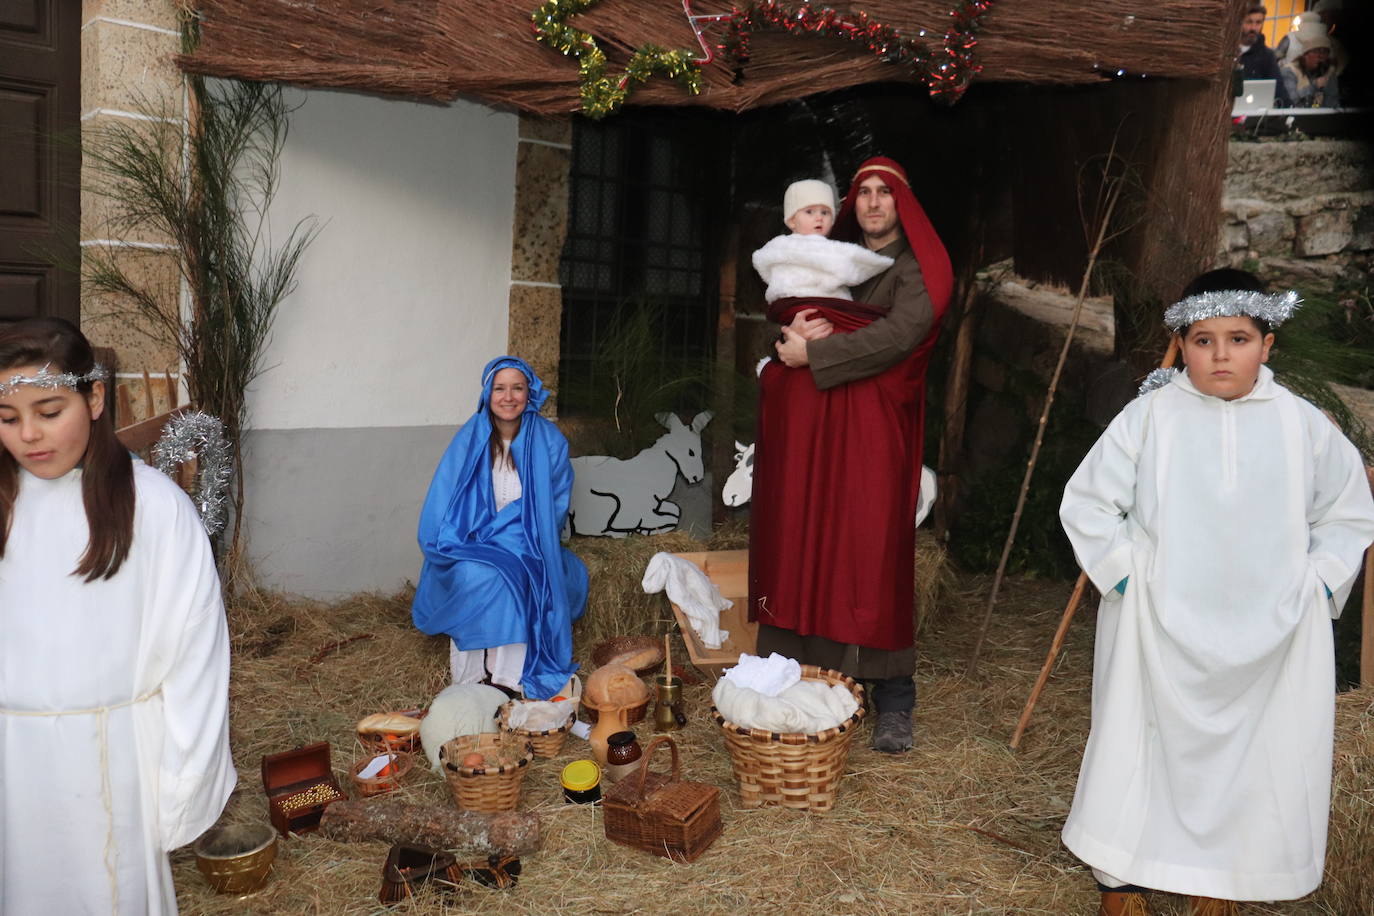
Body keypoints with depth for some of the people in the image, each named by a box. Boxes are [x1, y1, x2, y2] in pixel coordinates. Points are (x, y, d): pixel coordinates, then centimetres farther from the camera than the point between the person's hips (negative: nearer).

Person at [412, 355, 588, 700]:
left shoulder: (548, 441, -3)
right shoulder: (470, 439, -4)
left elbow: (555, 506, 2)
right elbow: (443, 505, -2)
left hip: (526, 546, 0)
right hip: (474, 545, 0)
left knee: (515, 578, -32)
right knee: (478, 576, -32)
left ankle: (508, 680, -23)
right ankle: (472, 682, -21)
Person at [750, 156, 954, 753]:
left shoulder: (916, 266, 5)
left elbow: (898, 334, -11)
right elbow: (778, 302, 18)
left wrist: (814, 352, -13)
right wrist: (796, 325, -6)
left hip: (876, 424, -4)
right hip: (810, 420, 5)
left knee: (875, 551, -9)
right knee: (802, 543, -2)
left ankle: (893, 704, -2)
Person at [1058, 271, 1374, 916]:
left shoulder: (1303, 424, 1)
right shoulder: (1151, 416, -5)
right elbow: (1086, 503, -1)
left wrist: (1316, 584, 1)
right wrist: (1124, 572, -8)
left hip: (1268, 635, 2)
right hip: (1161, 631, -2)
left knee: (1255, 750, 10)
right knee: (1141, 742, 9)